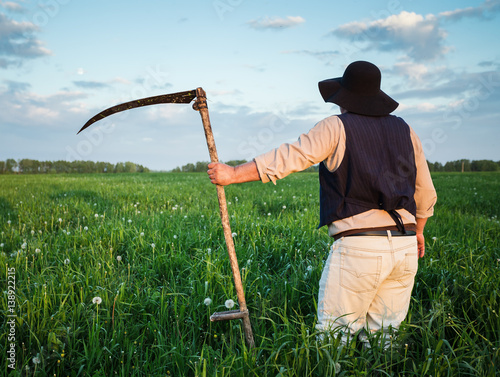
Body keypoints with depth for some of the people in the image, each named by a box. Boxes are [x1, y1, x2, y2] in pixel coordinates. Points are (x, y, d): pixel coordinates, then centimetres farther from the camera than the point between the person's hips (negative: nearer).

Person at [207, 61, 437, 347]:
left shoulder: (338, 127, -3)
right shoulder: (405, 130, 14)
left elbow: (289, 157, -11)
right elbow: (426, 192, 19)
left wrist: (233, 174, -6)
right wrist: (418, 230, 34)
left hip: (359, 246, -6)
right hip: (405, 246, 6)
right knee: (382, 337, 14)